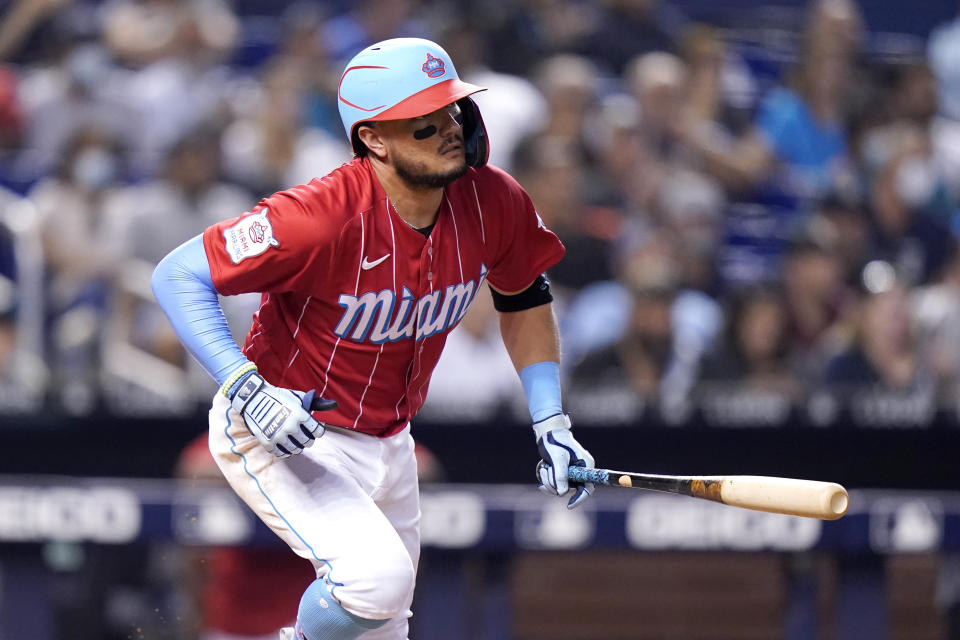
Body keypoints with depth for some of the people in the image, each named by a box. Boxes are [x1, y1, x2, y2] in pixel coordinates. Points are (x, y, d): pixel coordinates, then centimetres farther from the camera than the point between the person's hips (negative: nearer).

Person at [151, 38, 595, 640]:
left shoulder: (493, 202, -11)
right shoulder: (324, 217, -29)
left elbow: (525, 300, 10)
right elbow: (178, 276, -26)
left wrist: (551, 423, 1)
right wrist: (245, 387, -37)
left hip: (387, 445, 7)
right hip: (282, 434, -7)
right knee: (376, 576, -29)